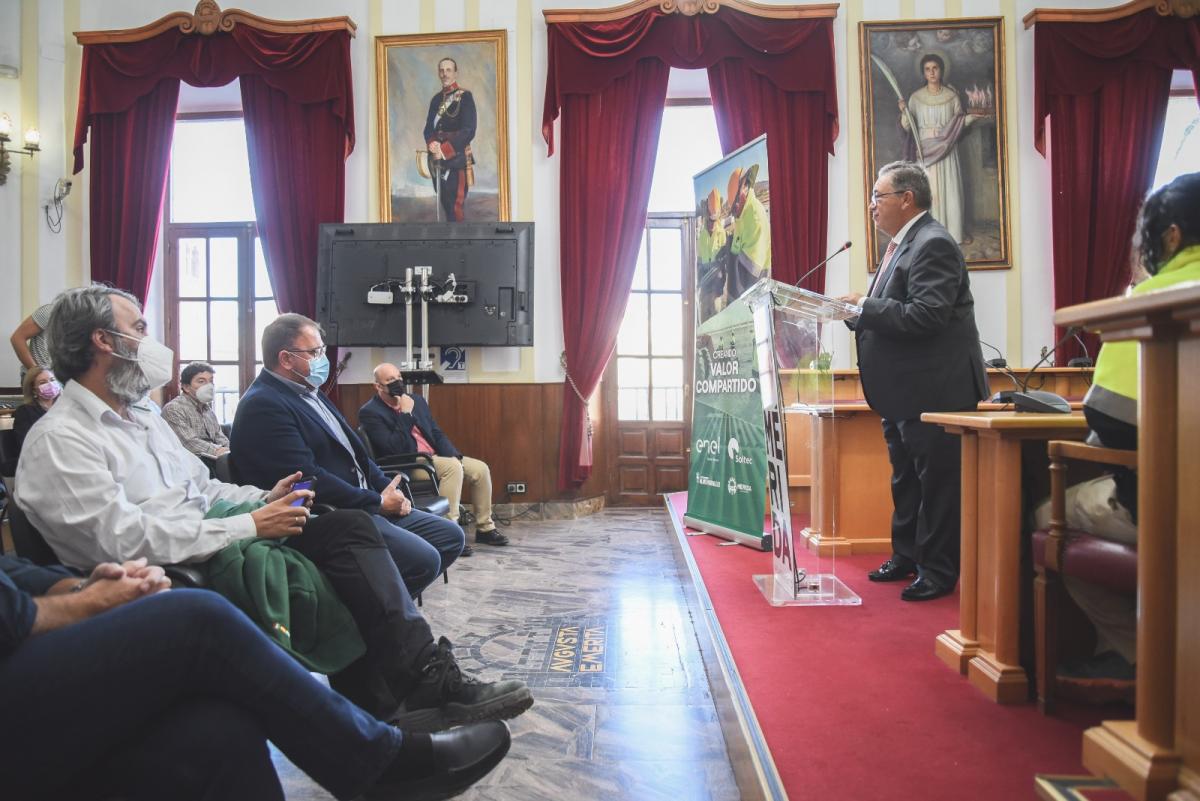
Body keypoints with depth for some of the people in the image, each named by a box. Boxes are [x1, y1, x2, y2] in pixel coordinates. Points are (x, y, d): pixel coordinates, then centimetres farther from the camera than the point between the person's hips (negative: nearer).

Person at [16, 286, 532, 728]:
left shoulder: (141, 418, 20)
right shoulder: (59, 441, -9)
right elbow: (128, 543, -20)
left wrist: (262, 499, 1)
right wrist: (250, 525, -20)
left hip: (217, 546, 8)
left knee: (349, 527, -14)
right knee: (346, 538, -23)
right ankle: (429, 684, -14)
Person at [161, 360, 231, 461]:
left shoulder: (207, 408, 23)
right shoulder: (173, 409, -4)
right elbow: (189, 442, -16)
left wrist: (231, 450, -3)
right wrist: (216, 451, -25)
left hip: (211, 458, 7)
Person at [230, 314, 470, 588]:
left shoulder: (310, 393, 17)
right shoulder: (262, 406, -14)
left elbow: (355, 452, 19)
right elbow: (308, 478, -22)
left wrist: (389, 489, 2)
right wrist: (378, 501, -15)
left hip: (363, 506, 10)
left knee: (451, 536, 6)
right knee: (423, 559, -24)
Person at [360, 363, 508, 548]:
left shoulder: (417, 400, 13)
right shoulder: (370, 412, -9)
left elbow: (437, 434, 14)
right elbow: (393, 449, -19)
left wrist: (453, 456, -4)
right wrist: (406, 414, -18)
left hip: (436, 458, 8)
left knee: (481, 468, -6)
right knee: (452, 468, -31)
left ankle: (485, 528, 6)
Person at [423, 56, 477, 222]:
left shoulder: (465, 97, -4)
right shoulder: (436, 99, 15)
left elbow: (469, 131, -13)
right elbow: (429, 127, 12)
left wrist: (444, 150, -19)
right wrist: (432, 143, -12)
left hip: (457, 159, -6)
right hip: (437, 159, 6)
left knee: (457, 206, -10)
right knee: (444, 204, 9)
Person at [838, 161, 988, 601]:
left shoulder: (932, 244, -16)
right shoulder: (902, 246, 15)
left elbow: (924, 316, -27)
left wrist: (862, 306, -20)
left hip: (934, 390, -11)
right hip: (903, 392, 11)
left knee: (936, 482, 1)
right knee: (905, 480, 20)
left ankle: (938, 572, 13)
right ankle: (907, 557, 34)